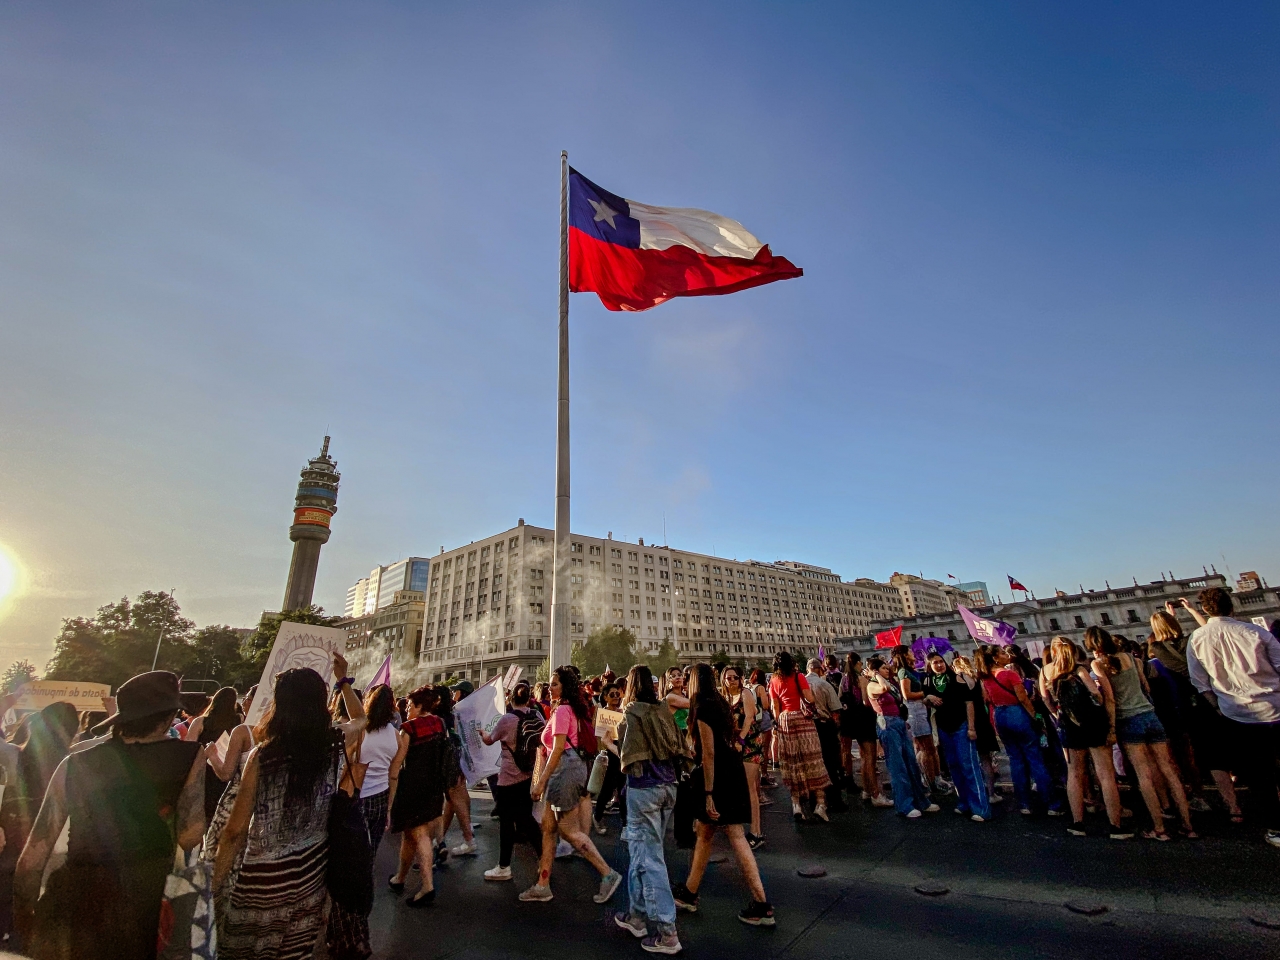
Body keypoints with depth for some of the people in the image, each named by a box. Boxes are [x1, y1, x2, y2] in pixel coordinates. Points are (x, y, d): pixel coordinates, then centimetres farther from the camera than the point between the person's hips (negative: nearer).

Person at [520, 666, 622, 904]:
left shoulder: (562, 710, -14)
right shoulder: (572, 709, 15)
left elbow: (558, 749, -18)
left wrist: (541, 781, -16)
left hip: (565, 769, -10)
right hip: (569, 768, 10)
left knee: (569, 830, -4)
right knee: (548, 828, 13)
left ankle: (608, 874, 1)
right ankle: (542, 885, 21)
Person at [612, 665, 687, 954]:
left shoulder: (632, 713, -11)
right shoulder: (664, 710, 4)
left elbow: (628, 755, -11)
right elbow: (678, 749, 6)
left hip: (643, 787, -6)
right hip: (668, 785, 7)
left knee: (648, 857, 2)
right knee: (643, 850, 20)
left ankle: (666, 932, 5)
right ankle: (637, 914, 32)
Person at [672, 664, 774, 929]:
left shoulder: (703, 708, -17)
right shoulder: (720, 703, 10)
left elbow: (709, 752, -19)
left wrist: (709, 793, -17)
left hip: (719, 776, -9)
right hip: (732, 771, 9)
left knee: (736, 837, 1)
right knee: (704, 833, 14)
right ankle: (690, 892, 23)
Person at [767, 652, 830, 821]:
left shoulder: (774, 682, 6)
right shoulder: (799, 677, -3)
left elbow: (775, 708, 6)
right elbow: (810, 699, -8)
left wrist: (776, 726, 13)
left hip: (784, 722, 3)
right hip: (802, 719, -3)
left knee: (792, 764, 8)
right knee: (811, 760, 2)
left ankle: (796, 804, 8)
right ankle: (820, 803, -1)